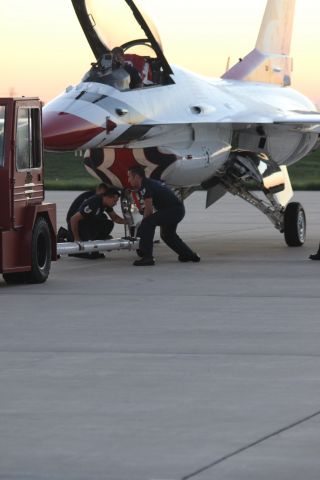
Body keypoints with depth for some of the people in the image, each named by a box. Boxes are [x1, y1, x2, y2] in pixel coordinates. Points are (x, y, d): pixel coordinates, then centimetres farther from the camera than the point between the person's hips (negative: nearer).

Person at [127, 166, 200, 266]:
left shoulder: (145, 186, -11)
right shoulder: (151, 183, 20)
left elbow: (149, 209, -16)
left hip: (173, 210, -10)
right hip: (179, 210, 10)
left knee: (147, 223, -19)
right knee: (167, 234, 30)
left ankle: (147, 257, -22)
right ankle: (189, 255, 41)